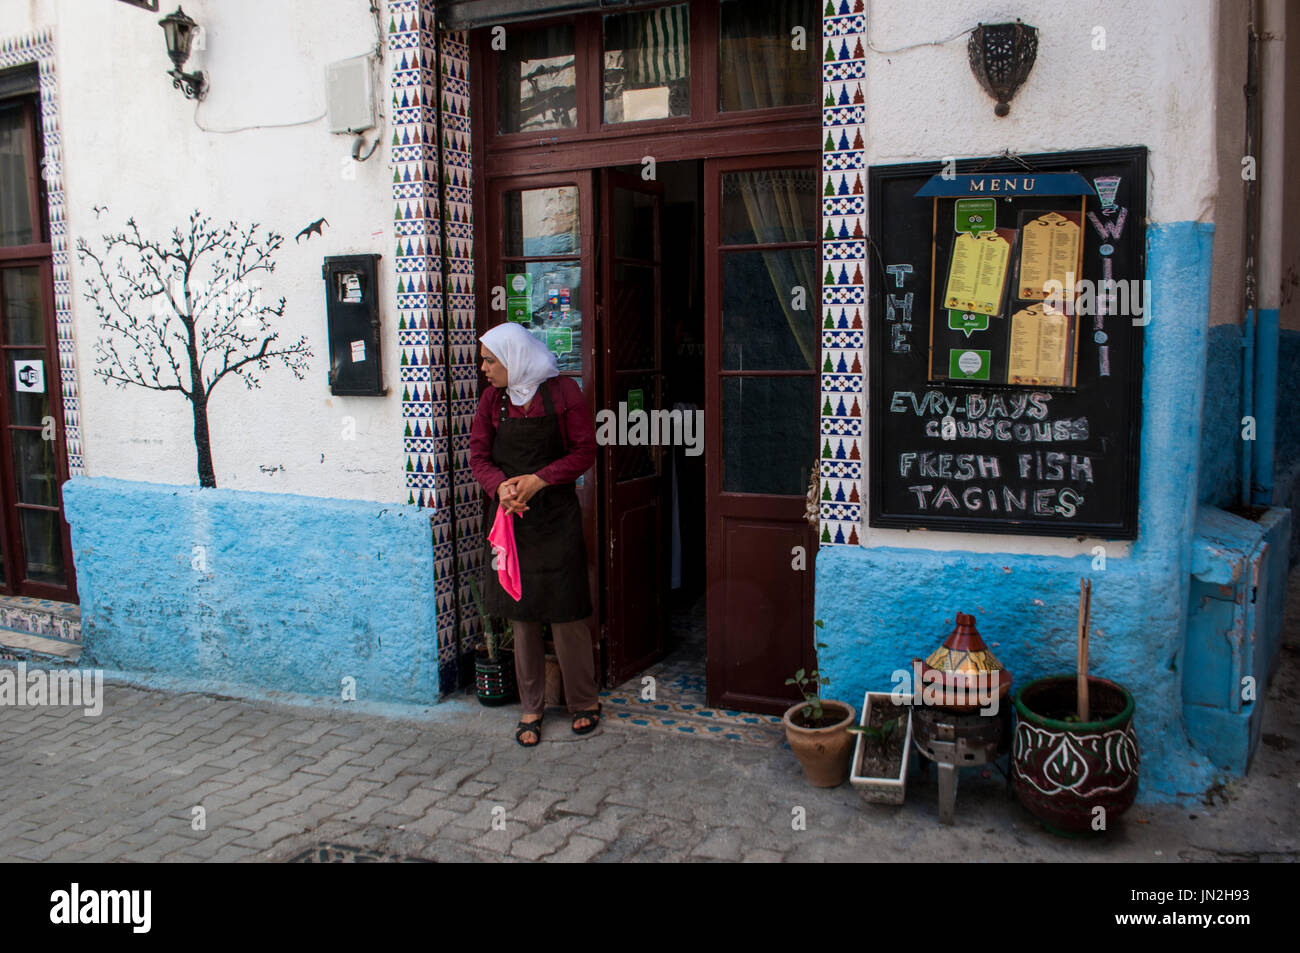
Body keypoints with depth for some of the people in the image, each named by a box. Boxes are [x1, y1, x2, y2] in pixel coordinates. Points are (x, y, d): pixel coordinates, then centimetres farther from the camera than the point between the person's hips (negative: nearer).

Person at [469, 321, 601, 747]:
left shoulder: (562, 392, -6)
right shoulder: (493, 399, 5)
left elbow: (585, 450, -6)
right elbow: (478, 455, 5)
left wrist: (538, 480, -17)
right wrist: (500, 486, -15)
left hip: (555, 515, -3)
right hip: (509, 516, 3)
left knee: (564, 613, 1)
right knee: (521, 614, 8)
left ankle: (584, 702, 19)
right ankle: (531, 707, 21)